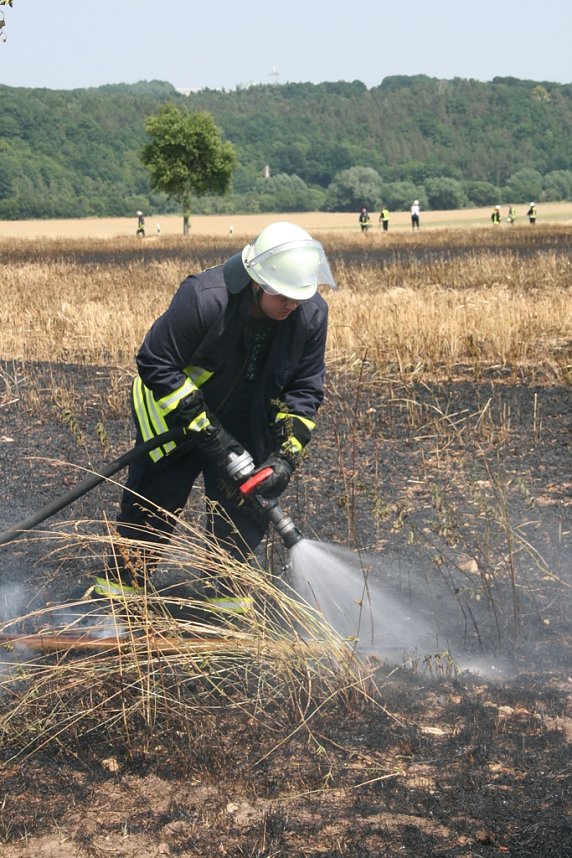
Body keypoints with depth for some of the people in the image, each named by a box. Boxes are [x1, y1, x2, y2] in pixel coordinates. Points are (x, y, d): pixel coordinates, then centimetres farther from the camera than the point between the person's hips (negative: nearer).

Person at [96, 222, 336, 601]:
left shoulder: (312, 313, -19)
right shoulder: (204, 297, -33)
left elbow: (305, 389, -9)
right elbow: (156, 364, -25)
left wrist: (286, 455, -20)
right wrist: (204, 429, -27)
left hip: (246, 432, 3)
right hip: (175, 418, -3)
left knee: (242, 516, 6)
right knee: (148, 508, 5)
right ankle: (120, 583, 25)